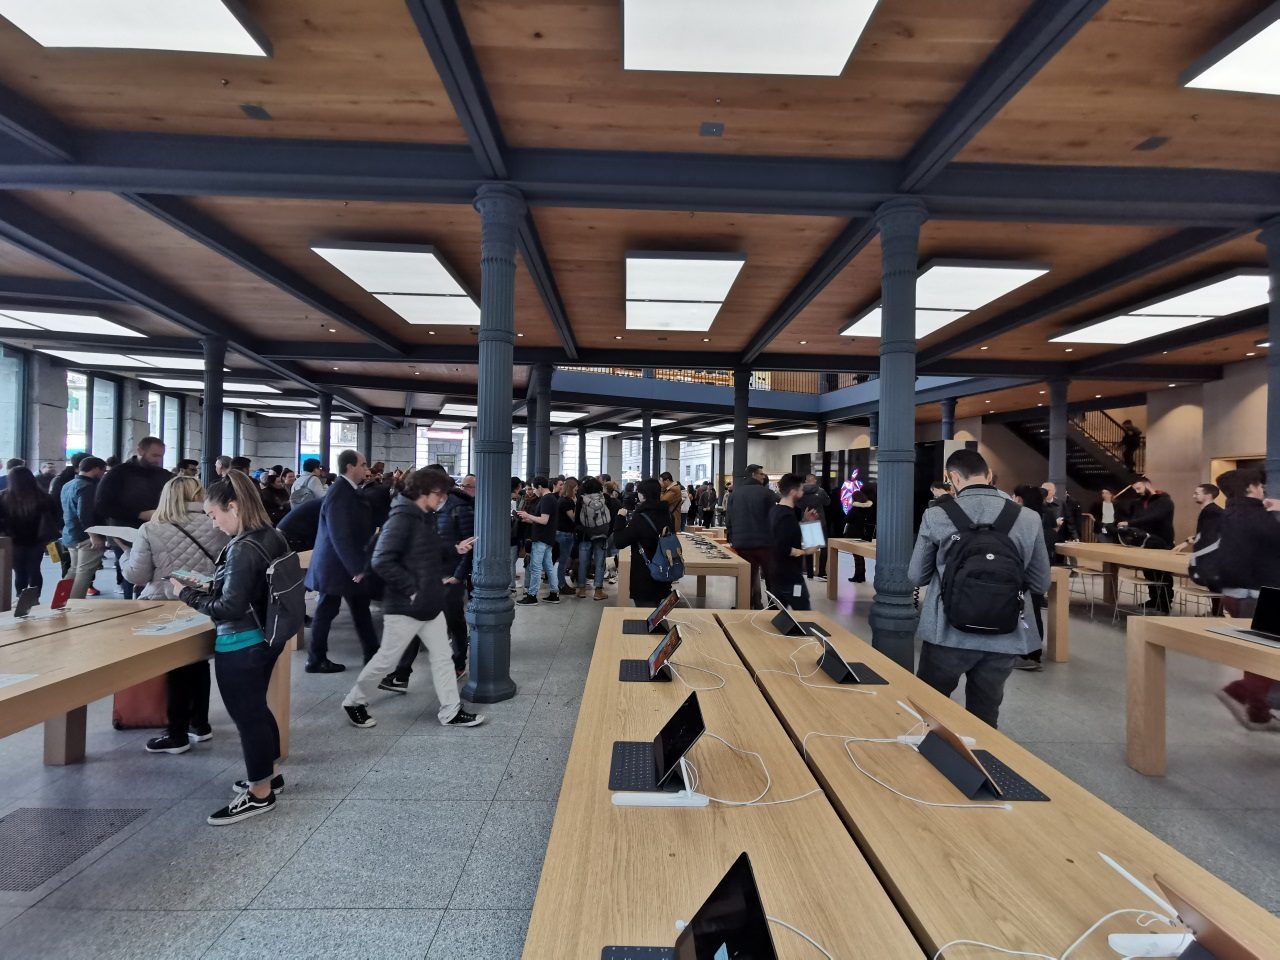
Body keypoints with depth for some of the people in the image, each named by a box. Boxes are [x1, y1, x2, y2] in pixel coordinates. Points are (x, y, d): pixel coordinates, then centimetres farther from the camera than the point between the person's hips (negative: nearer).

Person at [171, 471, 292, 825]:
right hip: (266, 638, 9)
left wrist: (188, 593, -12)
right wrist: (211, 584, 9)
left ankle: (260, 793, 21)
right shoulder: (273, 537, 1)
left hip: (241, 646, -9)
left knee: (246, 715, 6)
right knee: (257, 707, 24)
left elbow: (230, 608, -24)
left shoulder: (243, 548, -25)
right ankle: (271, 773, 40)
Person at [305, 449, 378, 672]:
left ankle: (372, 654, 21)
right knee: (326, 612, 5)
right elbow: (340, 537, -25)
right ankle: (316, 660, 19)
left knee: (361, 608, 13)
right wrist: (357, 568, -23)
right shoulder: (339, 494, -22)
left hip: (347, 564, 9)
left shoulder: (349, 490, 7)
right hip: (335, 566, -9)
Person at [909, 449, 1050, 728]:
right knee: (984, 720, 16)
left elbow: (917, 576, 0)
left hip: (949, 634, -2)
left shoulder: (936, 516, -8)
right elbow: (1040, 584, 4)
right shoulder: (1029, 519, -3)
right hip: (1005, 637, 2)